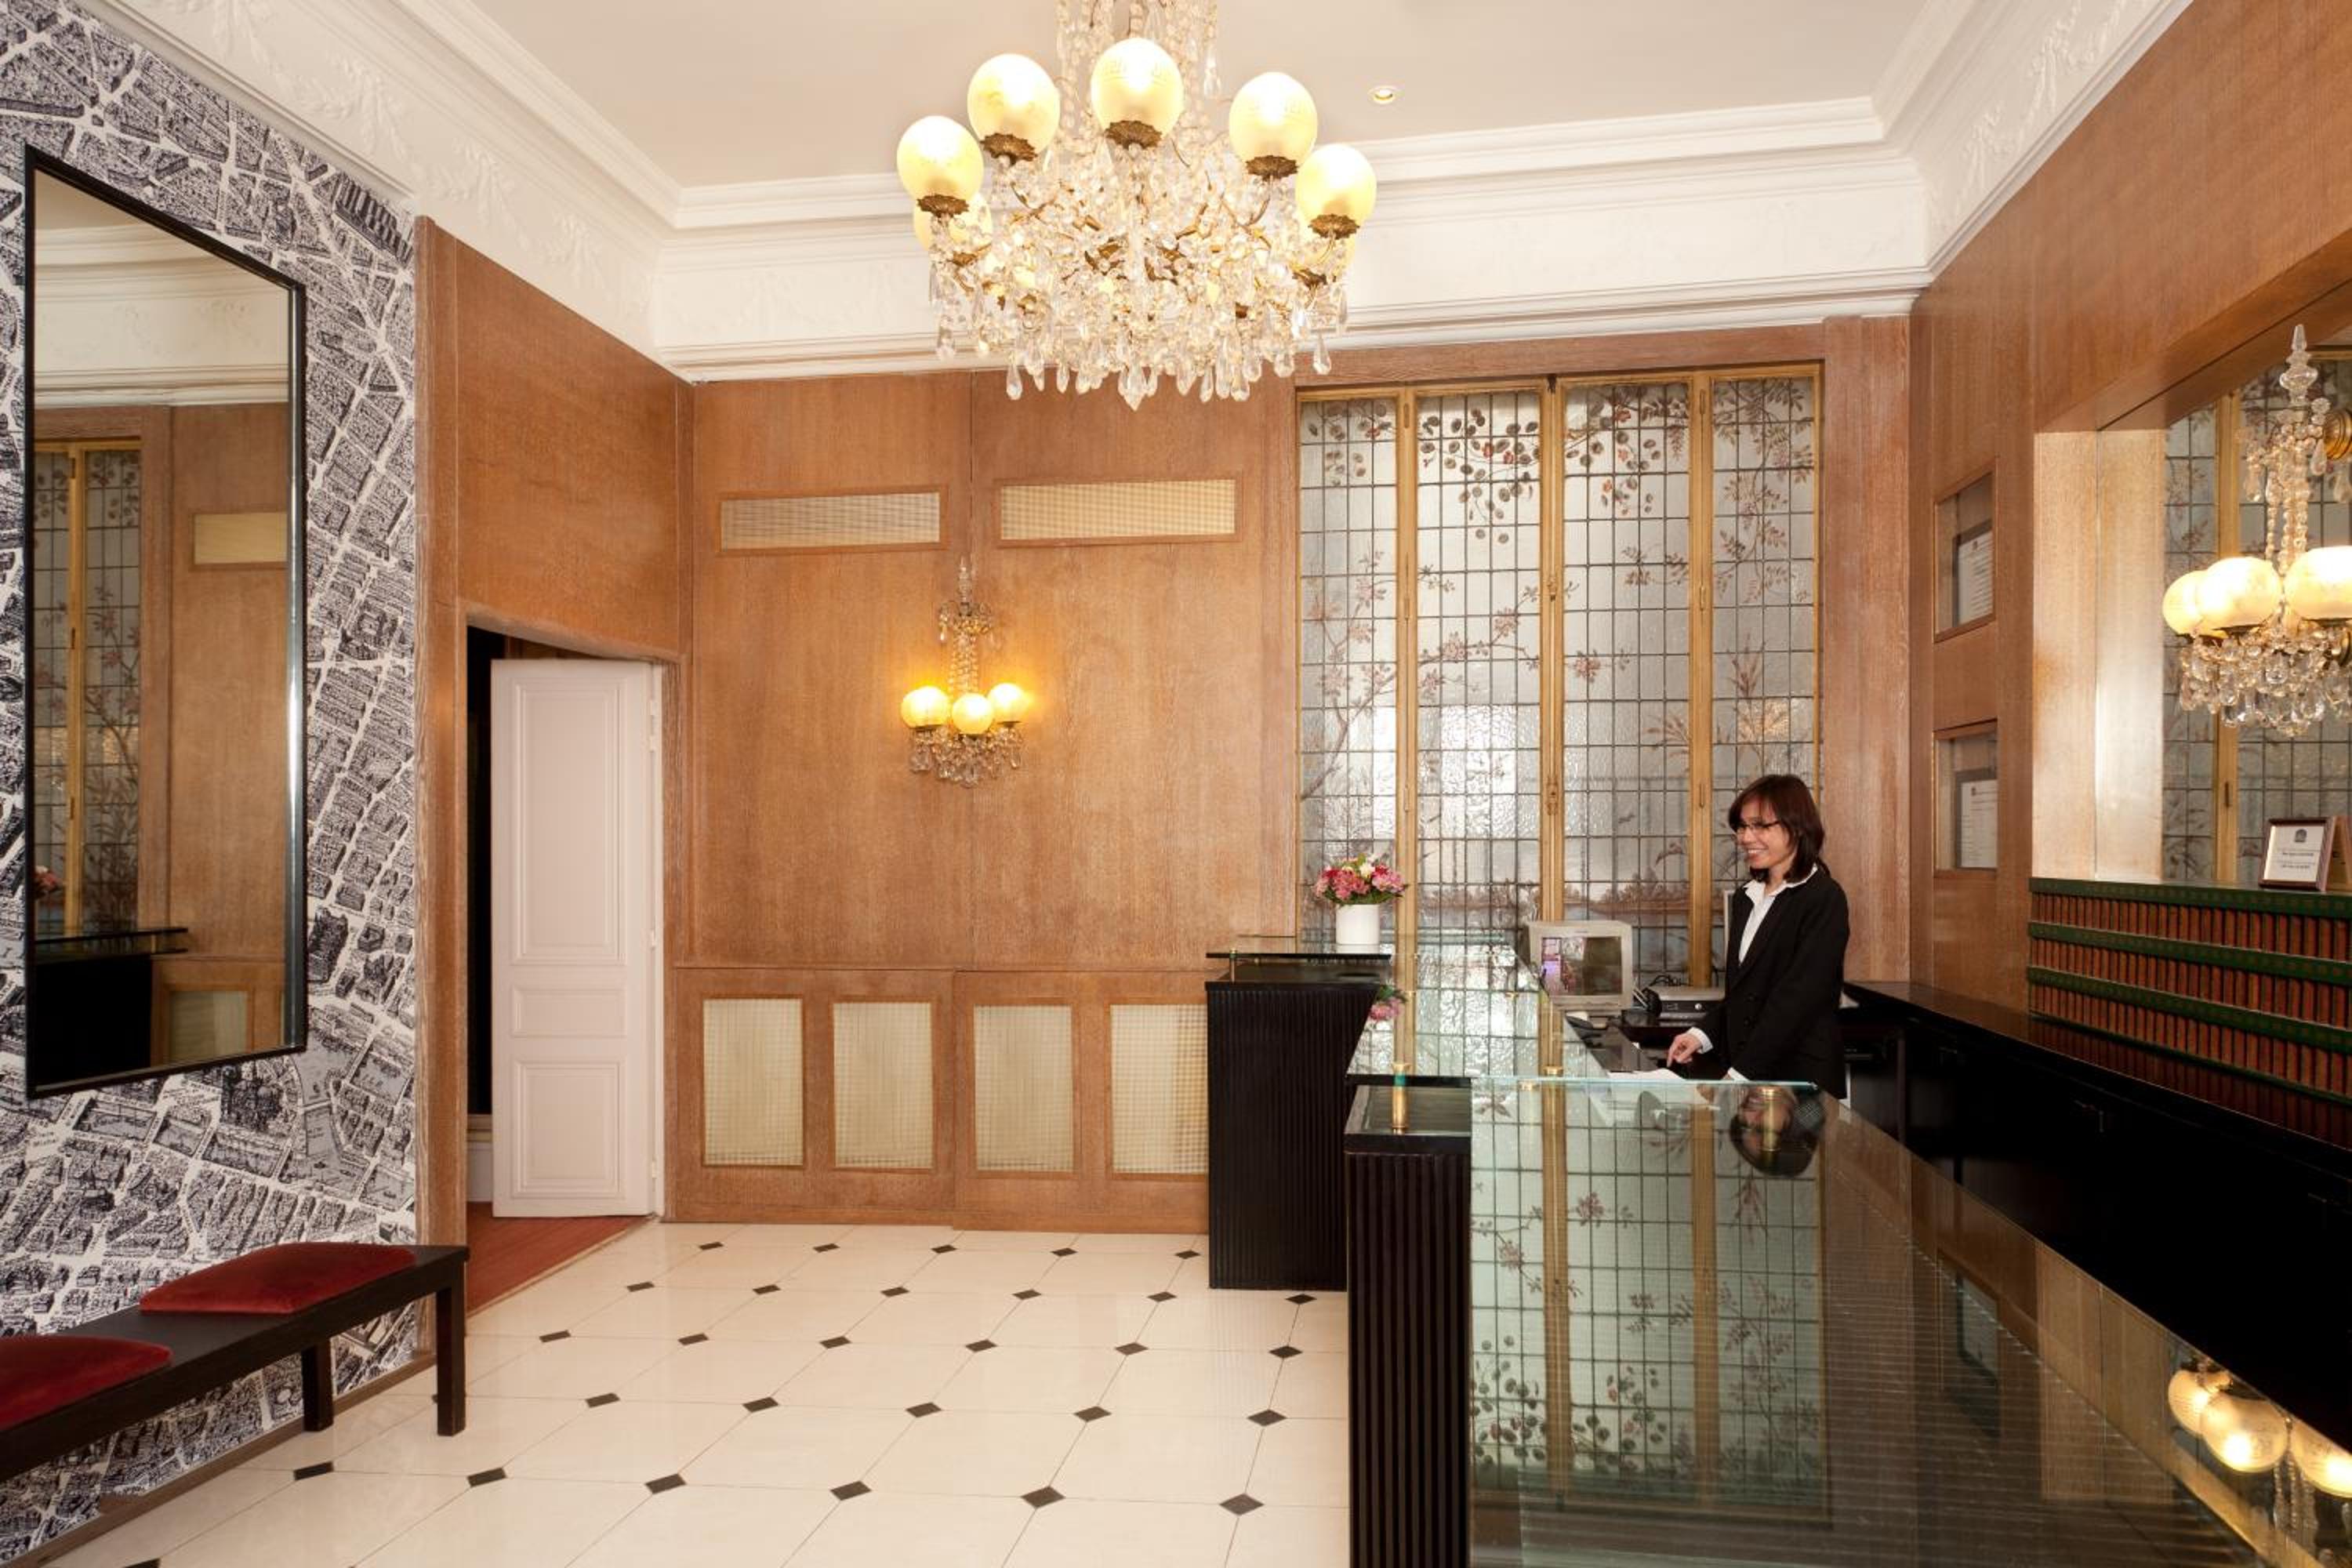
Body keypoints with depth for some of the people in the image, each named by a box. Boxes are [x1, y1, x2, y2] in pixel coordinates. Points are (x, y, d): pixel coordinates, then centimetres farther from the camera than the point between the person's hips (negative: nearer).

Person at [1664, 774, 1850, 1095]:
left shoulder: (1824, 899, -10)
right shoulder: (1746, 898, 14)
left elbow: (1798, 997, -17)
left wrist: (1742, 1073, -22)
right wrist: (1702, 1035, 0)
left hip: (1802, 1077, -6)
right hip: (1740, 1070, 6)